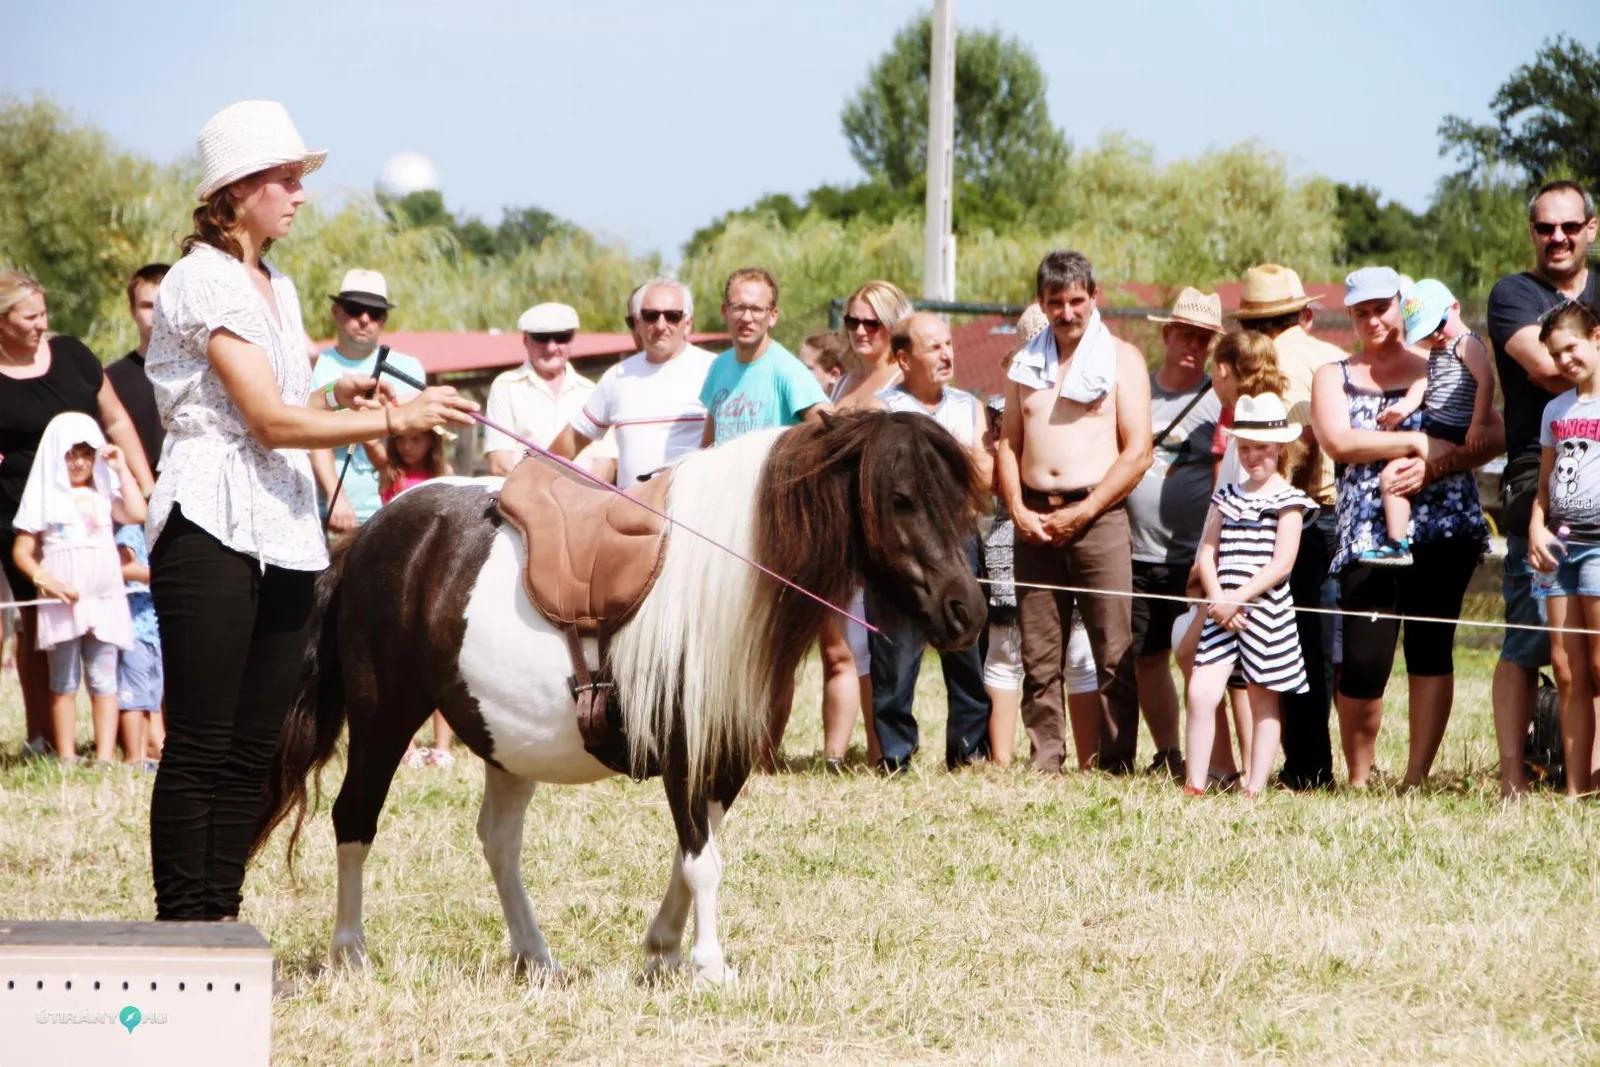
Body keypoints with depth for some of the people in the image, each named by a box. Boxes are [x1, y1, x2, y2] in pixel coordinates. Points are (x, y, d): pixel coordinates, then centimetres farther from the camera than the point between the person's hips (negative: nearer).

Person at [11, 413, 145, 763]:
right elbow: (22, 551, 2)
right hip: (63, 601, -2)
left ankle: (105, 757, -2)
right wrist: (44, 579, -14)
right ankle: (66, 758, 4)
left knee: (103, 679, -1)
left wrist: (122, 470, -3)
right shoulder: (45, 497, 6)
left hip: (104, 599, 2)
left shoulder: (103, 494, 12)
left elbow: (137, 514, -6)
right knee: (64, 682, 3)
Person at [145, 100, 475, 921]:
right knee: (200, 745, -7)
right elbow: (269, 421, -17)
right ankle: (182, 922, -5)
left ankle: (221, 915, 11)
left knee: (254, 746, 7)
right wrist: (395, 417, -18)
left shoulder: (276, 288, 17)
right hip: (213, 526, -9)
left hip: (283, 533, 9)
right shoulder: (205, 282, -10)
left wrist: (339, 395, 4)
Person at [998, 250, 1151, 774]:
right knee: (1039, 657, 3)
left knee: (1114, 654, -7)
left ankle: (1116, 766, -7)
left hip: (1097, 514, -4)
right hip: (1034, 518, 4)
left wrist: (1082, 513, -10)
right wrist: (1018, 510, -1)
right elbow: (1009, 444, 16)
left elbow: (1137, 452, -4)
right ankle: (1044, 762, 6)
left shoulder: (1121, 358, 3)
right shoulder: (1027, 363, 16)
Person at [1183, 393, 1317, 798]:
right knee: (1201, 692, -8)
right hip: (1222, 611, 4)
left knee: (1264, 701, 4)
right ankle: (1195, 786, -4)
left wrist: (1237, 598, -17)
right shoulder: (1226, 497, 13)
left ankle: (1254, 789, 8)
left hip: (1266, 612, -4)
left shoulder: (1288, 501, -3)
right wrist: (1217, 599, -9)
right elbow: (1207, 553, 8)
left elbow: (1282, 564, -11)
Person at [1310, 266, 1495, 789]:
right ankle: (1357, 778, 11)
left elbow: (1494, 436, 1)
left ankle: (1417, 778, -2)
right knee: (1363, 661, -7)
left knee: (1430, 646, -7)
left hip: (1444, 529, 0)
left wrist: (1435, 466, -15)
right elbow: (1336, 440, -6)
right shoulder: (1334, 377, 14)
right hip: (1367, 534, 0)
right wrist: (1417, 442, -13)